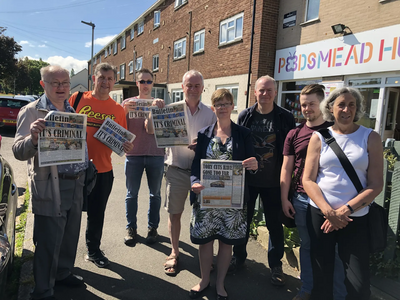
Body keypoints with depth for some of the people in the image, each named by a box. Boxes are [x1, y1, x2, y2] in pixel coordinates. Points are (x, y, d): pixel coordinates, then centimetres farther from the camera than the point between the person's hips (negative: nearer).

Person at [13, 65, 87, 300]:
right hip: (50, 187, -6)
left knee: (70, 236, 19)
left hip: (76, 184, 6)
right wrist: (33, 138, -33)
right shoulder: (31, 111, -8)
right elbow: (19, 152, -14)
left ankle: (64, 273, 41)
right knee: (48, 242, 5)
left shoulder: (73, 111, 11)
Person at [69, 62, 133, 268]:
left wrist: (126, 146, -12)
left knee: (97, 213, 14)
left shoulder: (118, 109, 4)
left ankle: (93, 250, 34)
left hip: (102, 170, 1)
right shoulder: (77, 98, 0)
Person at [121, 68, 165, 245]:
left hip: (156, 154, 0)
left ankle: (152, 227, 20)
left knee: (155, 193, 7)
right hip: (133, 154, 0)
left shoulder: (159, 104, 8)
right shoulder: (128, 102, 8)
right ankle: (131, 228, 19)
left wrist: (156, 109, -19)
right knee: (132, 193, 6)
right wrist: (124, 111, -15)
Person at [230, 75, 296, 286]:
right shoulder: (245, 116, 1)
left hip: (273, 182, -1)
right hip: (247, 179, 2)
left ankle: (275, 265, 30)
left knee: (275, 224, 11)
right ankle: (238, 257, 35)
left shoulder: (285, 118, -3)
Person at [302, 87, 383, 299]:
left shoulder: (370, 138, 1)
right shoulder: (318, 137, 2)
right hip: (319, 214, 1)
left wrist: (345, 210, -13)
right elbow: (307, 180, -2)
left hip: (355, 218, 0)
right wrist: (328, 212, -13)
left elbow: (376, 185, -4)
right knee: (321, 276, 13)